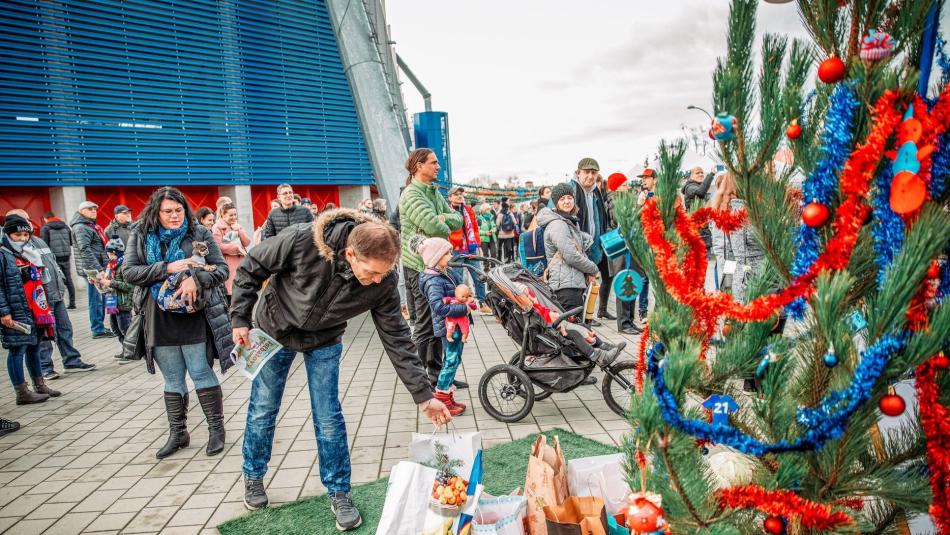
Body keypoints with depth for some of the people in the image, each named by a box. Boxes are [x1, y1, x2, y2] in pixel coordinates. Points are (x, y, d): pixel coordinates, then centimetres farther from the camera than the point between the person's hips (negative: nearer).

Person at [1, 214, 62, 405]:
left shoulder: (28, 254, 17)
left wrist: (45, 307, 19)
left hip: (35, 311, 8)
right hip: (16, 313, -8)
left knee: (34, 348, 15)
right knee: (17, 350, -3)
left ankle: (39, 386, 25)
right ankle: (22, 392, 3)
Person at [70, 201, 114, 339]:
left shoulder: (91, 225, 21)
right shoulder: (80, 228, -10)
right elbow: (85, 250, -19)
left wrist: (103, 267, 23)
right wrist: (97, 269, -24)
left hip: (99, 268, 10)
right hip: (92, 269, -10)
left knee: (100, 299, 14)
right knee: (96, 299, -7)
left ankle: (99, 327, 22)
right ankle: (98, 330, -3)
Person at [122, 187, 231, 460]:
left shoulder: (199, 233, -1)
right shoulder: (140, 236, 4)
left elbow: (222, 269, -3)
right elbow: (129, 272, -4)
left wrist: (196, 278, -21)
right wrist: (168, 268, -16)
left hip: (194, 316, -2)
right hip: (160, 319, 2)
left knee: (202, 373, 2)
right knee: (172, 379, 12)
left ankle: (216, 429, 16)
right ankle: (177, 433, 25)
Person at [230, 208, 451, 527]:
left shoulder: (383, 283, -29)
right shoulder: (302, 240, -37)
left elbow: (396, 337, -20)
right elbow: (251, 269, -18)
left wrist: (423, 395, -21)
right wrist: (240, 319, -17)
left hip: (324, 343, 1)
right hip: (275, 330, 0)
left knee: (328, 418, 1)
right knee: (262, 411, 12)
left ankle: (339, 494, 20)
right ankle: (253, 478, 38)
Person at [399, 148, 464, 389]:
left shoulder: (435, 192, 15)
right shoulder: (411, 194, -14)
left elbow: (457, 220, 10)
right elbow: (433, 226, -27)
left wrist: (444, 218, -12)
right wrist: (446, 228, -5)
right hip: (420, 265, -9)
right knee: (425, 324, -2)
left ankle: (437, 373, 25)